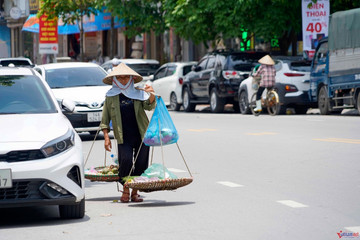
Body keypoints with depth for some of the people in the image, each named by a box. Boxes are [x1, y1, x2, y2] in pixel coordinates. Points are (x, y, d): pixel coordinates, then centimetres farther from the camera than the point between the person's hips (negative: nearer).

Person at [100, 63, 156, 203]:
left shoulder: (138, 93, 6)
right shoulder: (110, 97, 5)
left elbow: (149, 106, -7)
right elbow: (105, 119, 9)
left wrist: (151, 95, -27)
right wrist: (106, 137, 1)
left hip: (141, 135, 2)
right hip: (123, 137, -1)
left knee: (141, 163, -1)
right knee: (126, 160, -17)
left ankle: (134, 192, 12)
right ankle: (125, 191, 0)